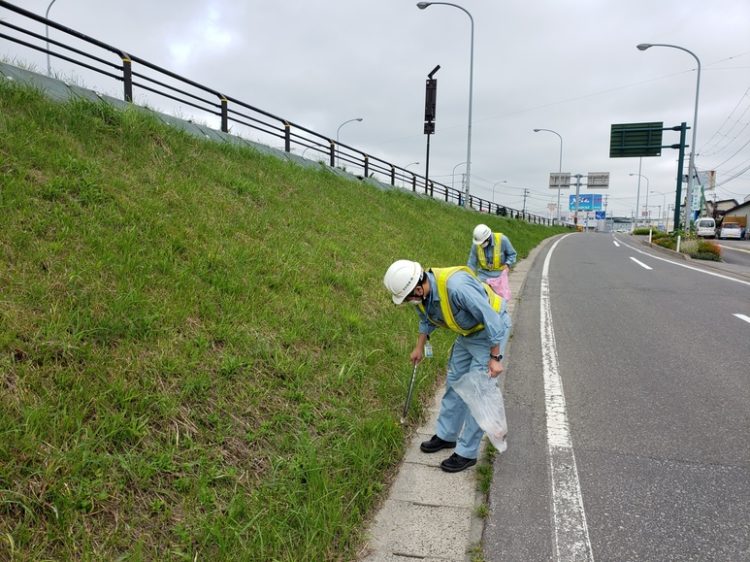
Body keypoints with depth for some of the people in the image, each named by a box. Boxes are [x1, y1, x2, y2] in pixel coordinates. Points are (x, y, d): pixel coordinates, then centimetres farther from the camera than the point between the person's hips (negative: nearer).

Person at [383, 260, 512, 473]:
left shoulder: (456, 287, -39)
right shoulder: (422, 293, -12)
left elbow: (490, 318, -31)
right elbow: (426, 319, 12)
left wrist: (495, 357, -26)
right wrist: (419, 347, 15)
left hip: (491, 330, -8)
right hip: (469, 333, 8)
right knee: (454, 383, 15)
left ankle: (467, 452, 7)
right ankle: (446, 435, 31)